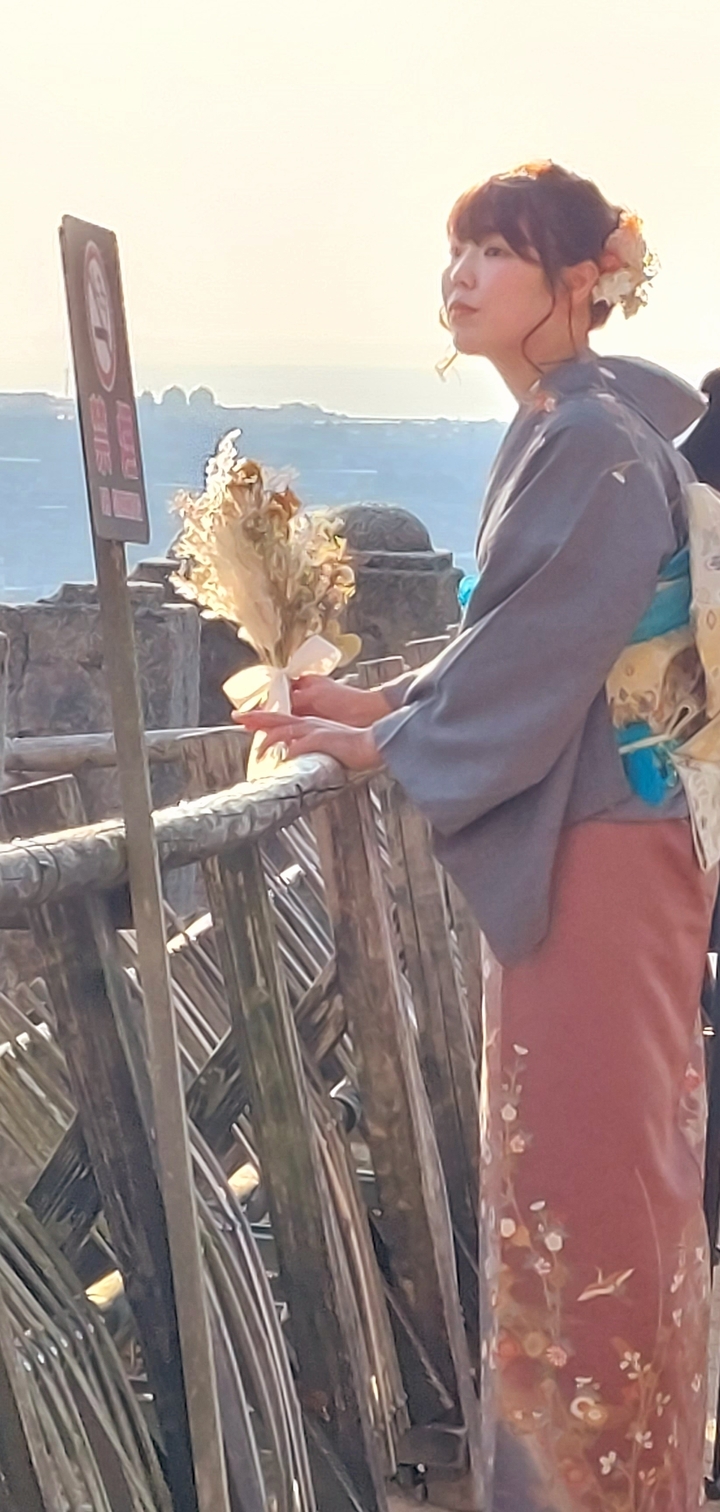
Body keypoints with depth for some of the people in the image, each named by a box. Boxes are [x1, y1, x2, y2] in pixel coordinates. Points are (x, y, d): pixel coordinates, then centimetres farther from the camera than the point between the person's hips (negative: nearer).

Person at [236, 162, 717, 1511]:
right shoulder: (553, 430, 13)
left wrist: (377, 741, -9)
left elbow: (543, 655, -19)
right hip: (563, 831, 10)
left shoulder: (597, 443, -17)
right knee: (559, 1143, 17)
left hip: (597, 842, -10)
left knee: (583, 1153, 0)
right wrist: (384, 699, 7)